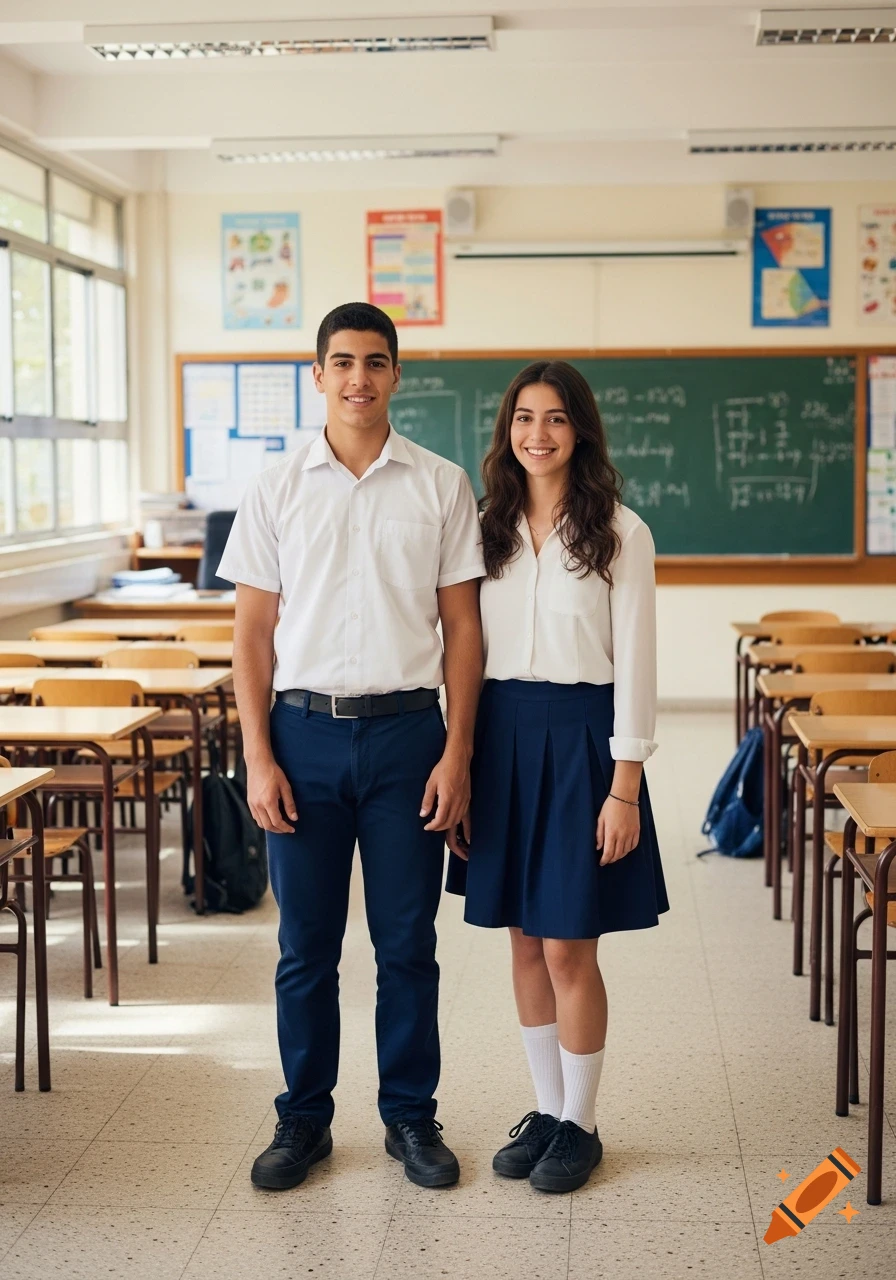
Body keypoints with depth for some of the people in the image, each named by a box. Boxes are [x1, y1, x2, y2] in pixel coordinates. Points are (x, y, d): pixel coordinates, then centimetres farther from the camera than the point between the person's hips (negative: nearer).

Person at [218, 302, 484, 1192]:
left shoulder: (441, 486, 3)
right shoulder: (276, 491, 5)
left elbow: (461, 627, 3)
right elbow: (253, 634, 4)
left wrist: (457, 752, -4)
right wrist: (258, 758, -3)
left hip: (406, 729, 0)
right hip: (305, 728, 1)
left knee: (407, 943, 7)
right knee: (306, 945, 8)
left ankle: (411, 1117, 22)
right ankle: (304, 1119, 23)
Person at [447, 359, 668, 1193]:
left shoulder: (619, 532, -5)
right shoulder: (489, 529, 8)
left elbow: (634, 663, -7)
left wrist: (625, 786, -12)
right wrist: (458, 765, 6)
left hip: (579, 738, -4)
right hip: (502, 737, 4)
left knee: (568, 948, 0)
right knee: (525, 942, 11)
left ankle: (580, 1125, 16)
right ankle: (545, 1110, 26)